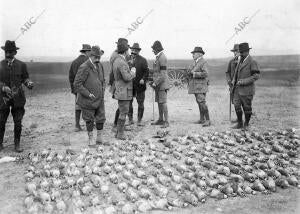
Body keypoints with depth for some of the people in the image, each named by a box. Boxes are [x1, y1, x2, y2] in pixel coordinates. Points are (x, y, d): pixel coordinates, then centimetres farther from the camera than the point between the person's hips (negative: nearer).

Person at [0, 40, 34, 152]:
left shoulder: (21, 65, 6)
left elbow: (25, 78, 9)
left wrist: (29, 83, -13)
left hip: (18, 98, 0)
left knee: (18, 123, 1)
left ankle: (17, 144, 15)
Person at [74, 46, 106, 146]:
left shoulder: (99, 65, 5)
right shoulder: (84, 68, -17)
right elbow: (77, 84, -19)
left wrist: (103, 87, 5)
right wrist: (88, 94, -20)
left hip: (99, 98, 5)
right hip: (88, 100, -5)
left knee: (101, 118, 7)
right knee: (89, 120, 8)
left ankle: (99, 137, 24)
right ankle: (91, 139, 23)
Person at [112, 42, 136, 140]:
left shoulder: (116, 60, 12)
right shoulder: (122, 62, -20)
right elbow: (127, 78, -25)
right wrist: (133, 72, -7)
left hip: (120, 91, 10)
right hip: (124, 92, -10)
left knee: (123, 112, 16)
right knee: (123, 113, -1)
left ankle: (119, 132, 22)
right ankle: (120, 134, 7)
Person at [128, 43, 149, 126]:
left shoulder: (143, 60, 0)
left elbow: (146, 71, -3)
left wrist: (143, 79, -18)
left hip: (139, 85, -2)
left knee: (140, 103, 3)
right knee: (128, 102, 2)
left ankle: (139, 120, 12)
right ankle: (130, 119, 14)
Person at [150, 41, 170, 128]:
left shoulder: (162, 58, -15)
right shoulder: (159, 57, 15)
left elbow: (163, 74, -20)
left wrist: (155, 83, -20)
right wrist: (154, 82, 18)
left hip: (162, 84, -10)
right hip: (158, 84, 10)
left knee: (163, 102, -10)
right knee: (159, 102, 12)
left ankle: (166, 122, -6)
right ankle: (160, 120, 20)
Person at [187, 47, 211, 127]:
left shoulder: (203, 62, -10)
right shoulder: (195, 63, 17)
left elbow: (205, 74, -21)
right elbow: (192, 72, 26)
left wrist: (194, 74, -19)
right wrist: (189, 73, 4)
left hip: (201, 86, -9)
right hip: (195, 86, 9)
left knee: (202, 102, -14)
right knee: (199, 102, 11)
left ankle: (208, 120, -12)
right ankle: (202, 119, 17)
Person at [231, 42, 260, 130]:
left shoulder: (252, 62, -10)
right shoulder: (241, 60, 13)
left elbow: (256, 76, -16)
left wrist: (243, 82, -20)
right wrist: (234, 80, 8)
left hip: (247, 89, -6)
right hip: (238, 89, 6)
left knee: (247, 107, 4)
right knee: (236, 105, 0)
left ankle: (246, 124, 19)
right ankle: (239, 123, 13)